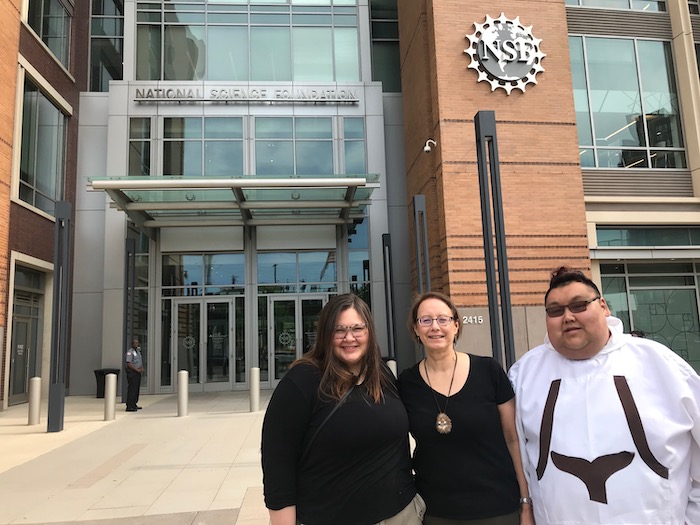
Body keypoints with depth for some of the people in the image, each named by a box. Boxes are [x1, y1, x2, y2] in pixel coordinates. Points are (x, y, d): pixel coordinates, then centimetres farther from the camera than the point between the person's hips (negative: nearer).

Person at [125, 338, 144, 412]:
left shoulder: (138, 351, 18)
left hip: (138, 373, 9)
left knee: (137, 389, 12)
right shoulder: (130, 352, -10)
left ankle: (134, 404, 20)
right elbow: (129, 363, -19)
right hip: (132, 373, -9)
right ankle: (129, 406, -11)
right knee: (131, 389, -11)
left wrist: (142, 368, 3)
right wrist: (137, 369, -19)